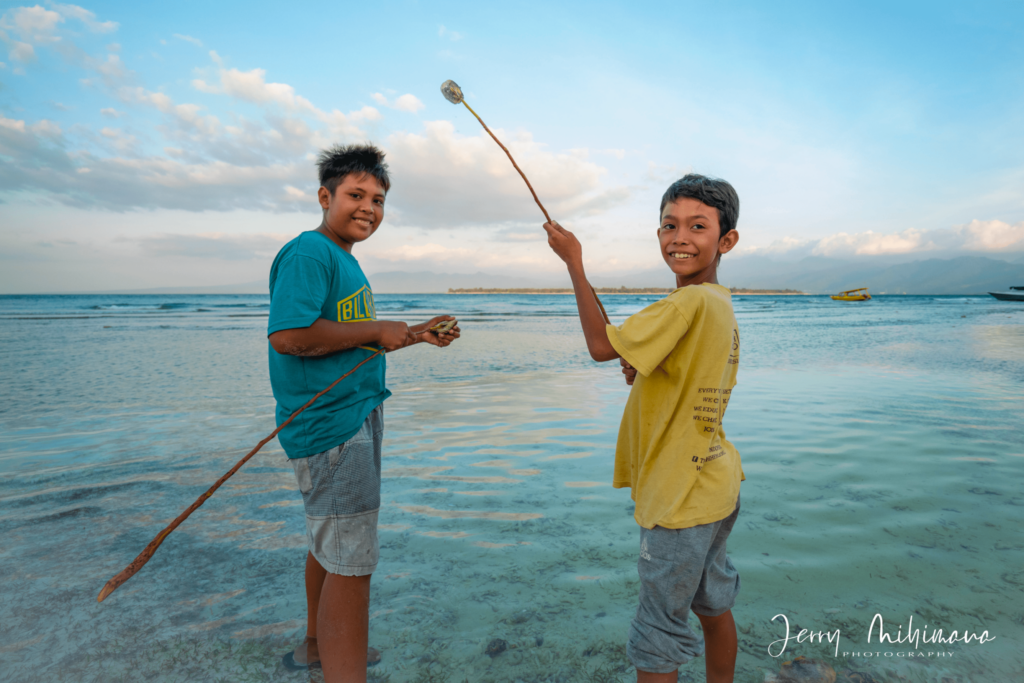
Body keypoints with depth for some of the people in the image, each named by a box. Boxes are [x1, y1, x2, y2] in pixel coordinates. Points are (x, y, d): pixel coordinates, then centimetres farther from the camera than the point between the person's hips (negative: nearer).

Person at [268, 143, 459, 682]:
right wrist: (377, 330, -19)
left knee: (331, 542, 23)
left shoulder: (343, 259, 17)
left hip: (355, 414, 11)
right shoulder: (308, 253, -14)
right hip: (331, 426, -11)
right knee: (350, 562, -6)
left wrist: (417, 334, 16)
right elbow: (288, 335, -28)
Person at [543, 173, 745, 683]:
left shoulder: (689, 303, -24)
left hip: (680, 498, -10)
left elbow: (601, 346, -23)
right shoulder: (721, 305, 6)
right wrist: (642, 369, 4)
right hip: (716, 486, 10)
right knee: (713, 606, 27)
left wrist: (574, 263, -16)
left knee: (657, 639, 6)